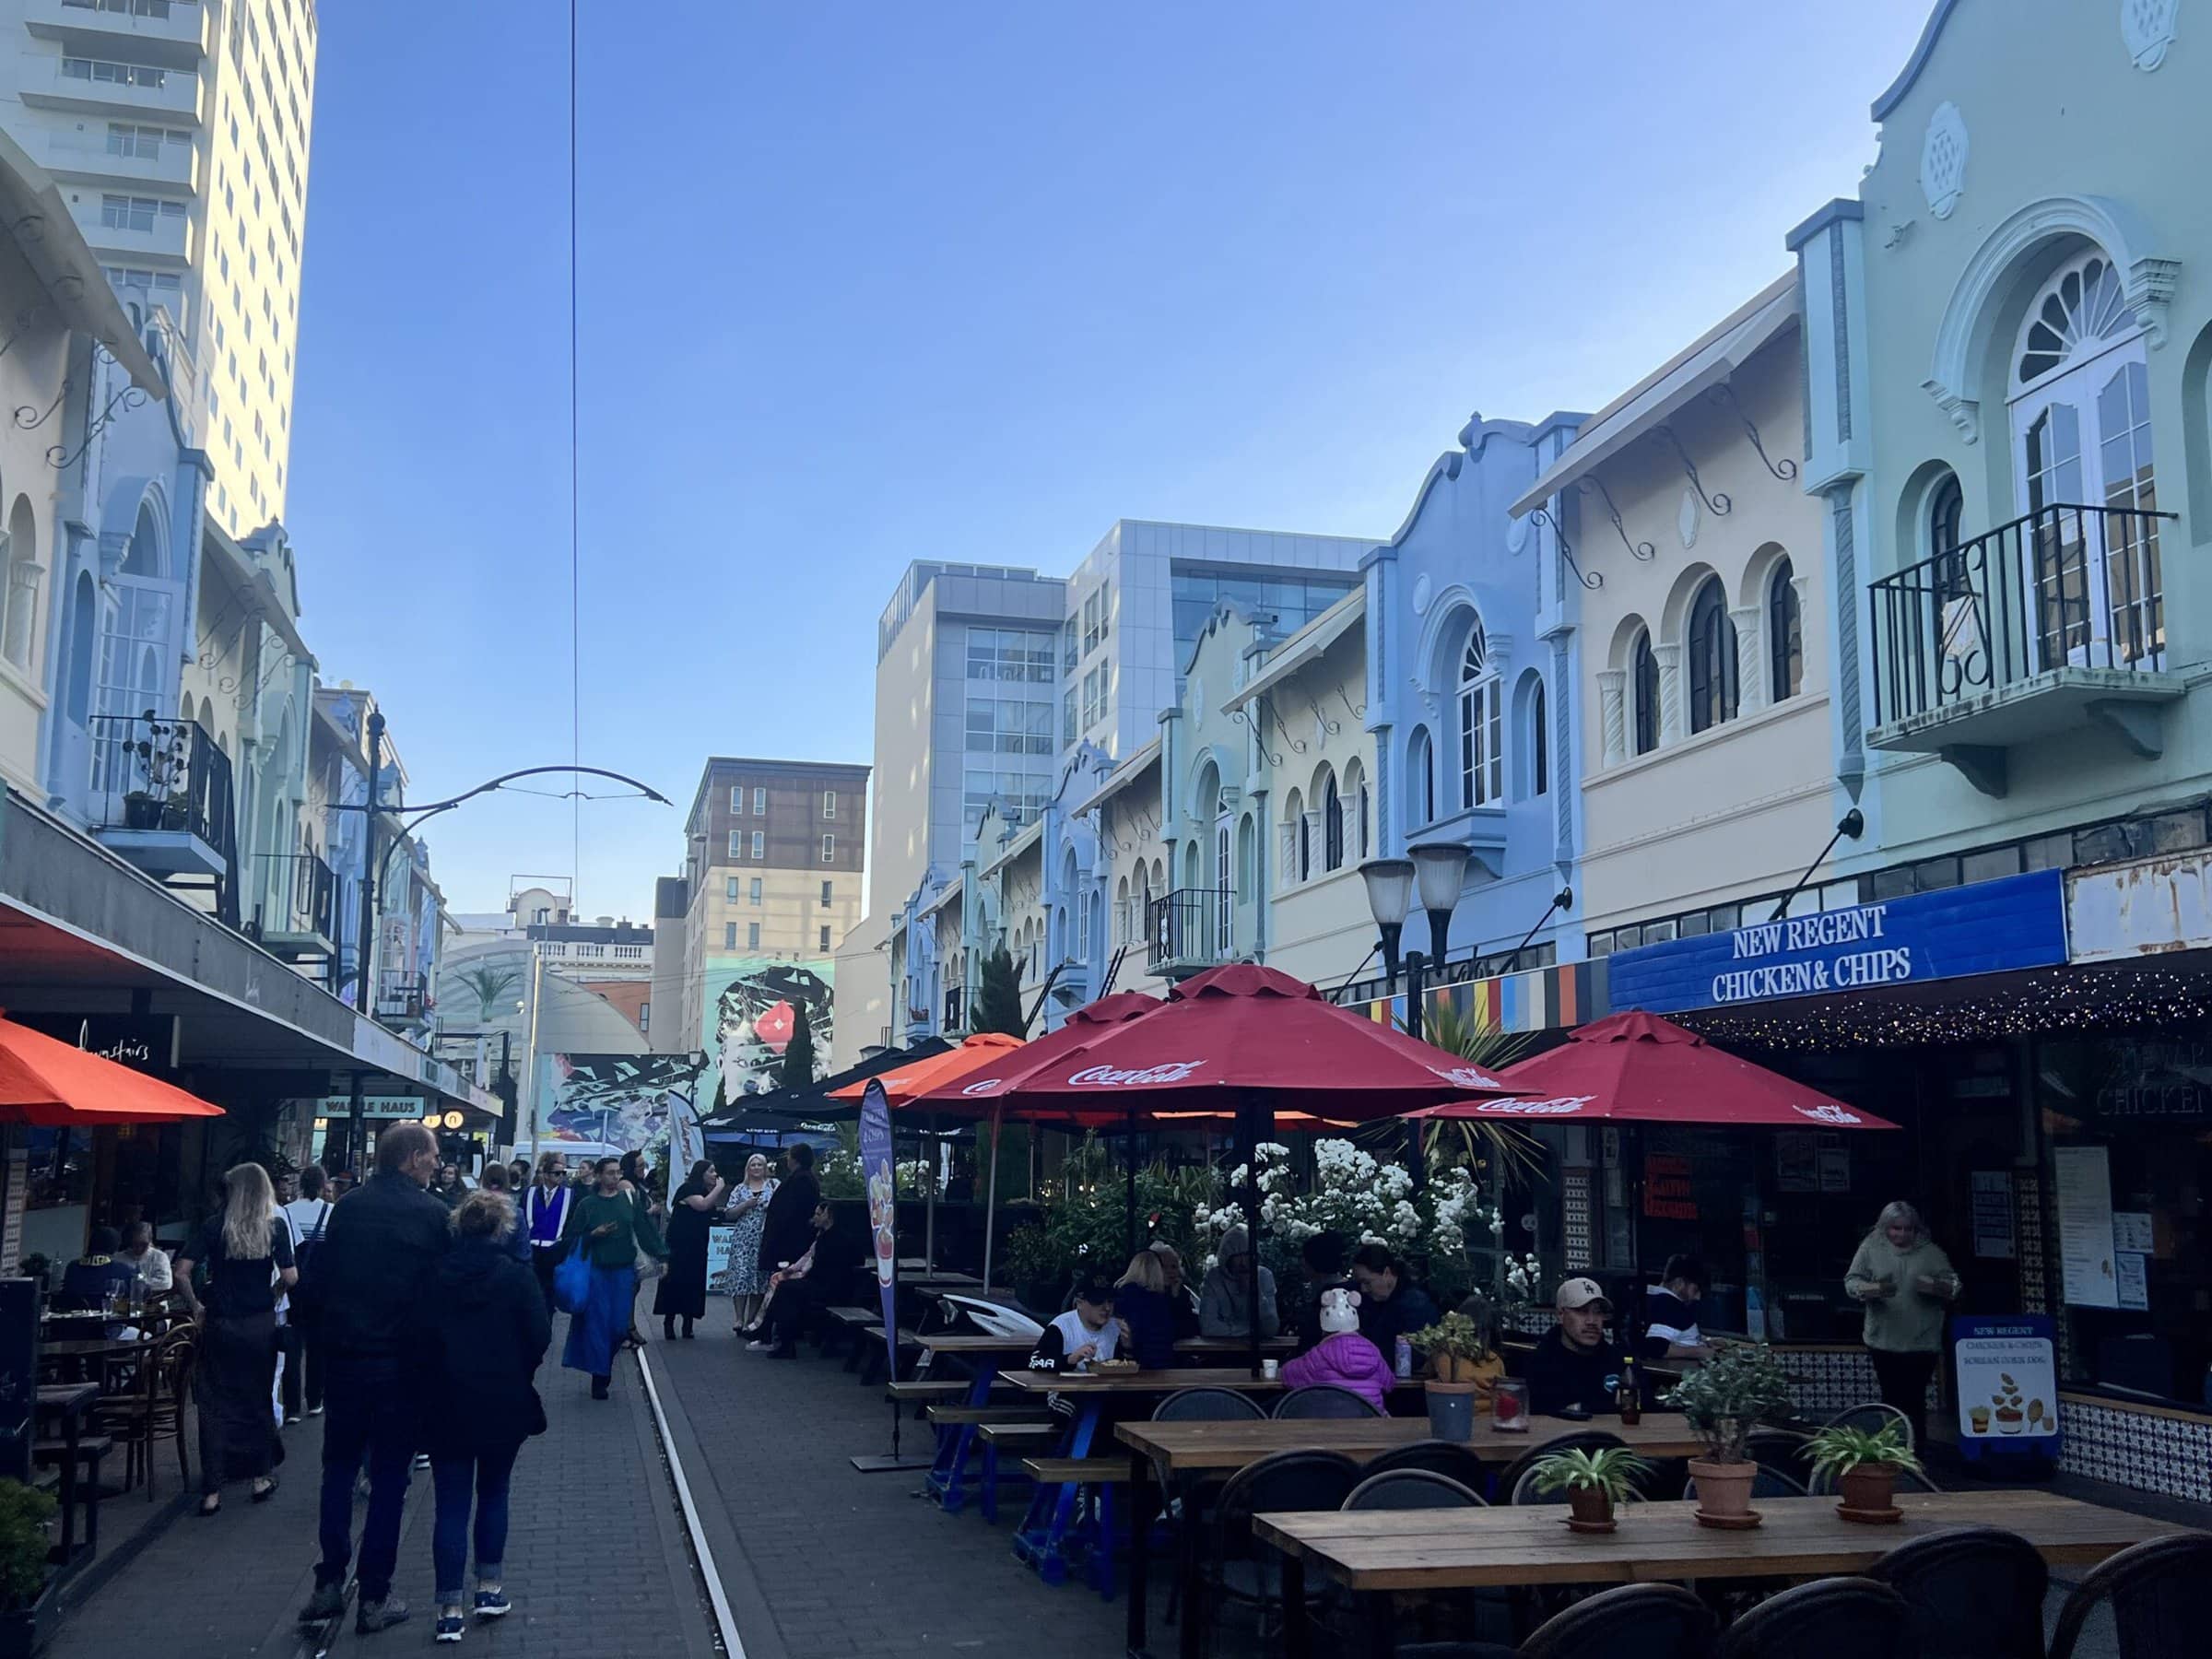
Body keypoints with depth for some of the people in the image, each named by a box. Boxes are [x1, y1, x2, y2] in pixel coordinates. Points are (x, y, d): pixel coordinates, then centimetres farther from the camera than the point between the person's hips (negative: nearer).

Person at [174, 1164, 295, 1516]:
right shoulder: (276, 1226, -5)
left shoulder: (215, 1226, -5)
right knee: (258, 1401, 16)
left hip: (220, 1325, -1)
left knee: (215, 1406, 6)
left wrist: (196, 1307, 3)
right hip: (261, 1325, 1)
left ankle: (212, 1490, 5)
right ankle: (261, 1477, 23)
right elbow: (289, 1278, -8)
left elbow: (181, 1273, -10)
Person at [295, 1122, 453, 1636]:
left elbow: (315, 1283, 2)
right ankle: (374, 1598, 9)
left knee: (338, 1468, 17)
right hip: (400, 1362, -3)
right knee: (388, 1477, 6)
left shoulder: (347, 1207, 0)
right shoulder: (431, 1213, -11)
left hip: (343, 1357, 3)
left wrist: (325, 1333, 15)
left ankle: (329, 1584, 15)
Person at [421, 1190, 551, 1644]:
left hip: (446, 1405, 1)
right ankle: (489, 1589, 22)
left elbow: (420, 1335, -2)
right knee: (493, 1494, 18)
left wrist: (441, 1374, 13)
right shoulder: (515, 1275, -11)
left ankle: (450, 1609, 3)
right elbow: (539, 1337, -10)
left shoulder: (436, 1274, -6)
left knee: (451, 1504, 5)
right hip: (503, 1404, -1)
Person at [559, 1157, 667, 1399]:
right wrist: (594, 1234, -15)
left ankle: (604, 1361, 28)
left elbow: (645, 1229, 4)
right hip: (596, 1270, -1)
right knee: (598, 1322, -3)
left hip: (624, 1270, 2)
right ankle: (599, 1377, 6)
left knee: (619, 1324, 2)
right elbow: (573, 1237, 2)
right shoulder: (587, 1204, 1)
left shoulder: (630, 1199, 4)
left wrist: (661, 1255, -3)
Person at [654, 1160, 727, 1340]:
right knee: (675, 1282, -7)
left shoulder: (705, 1191, 17)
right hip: (680, 1244, -8)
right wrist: (718, 1188, -17)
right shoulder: (688, 1188, -10)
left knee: (693, 1283, 4)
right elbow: (702, 1205, -25)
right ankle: (668, 1322, -2)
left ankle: (687, 1324, 7)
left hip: (697, 1246, 8)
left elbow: (709, 1215, 14)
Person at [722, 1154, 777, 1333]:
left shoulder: (774, 1185, 9)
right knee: (741, 1276, -11)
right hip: (743, 1239, 0)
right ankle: (739, 1320, -9)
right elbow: (729, 1214, 6)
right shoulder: (740, 1189, 12)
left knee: (760, 1278, 0)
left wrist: (770, 1207, -15)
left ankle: (751, 1321, 9)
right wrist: (746, 1205, -7)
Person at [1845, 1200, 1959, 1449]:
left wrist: (1936, 1287, -18)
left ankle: (1917, 1446, 10)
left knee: (1915, 1400, 1)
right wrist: (1873, 1289, -23)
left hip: (1922, 1343, 0)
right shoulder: (1870, 1249, 2)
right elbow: (1851, 1281, -2)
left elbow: (1954, 1287, 5)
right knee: (1891, 1398, 6)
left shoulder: (1931, 1252, 5)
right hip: (1884, 1342, 0)